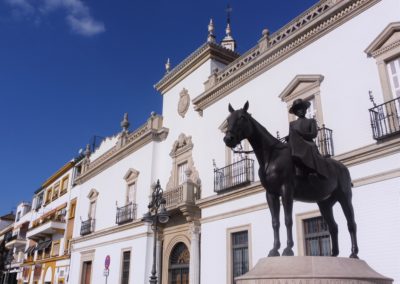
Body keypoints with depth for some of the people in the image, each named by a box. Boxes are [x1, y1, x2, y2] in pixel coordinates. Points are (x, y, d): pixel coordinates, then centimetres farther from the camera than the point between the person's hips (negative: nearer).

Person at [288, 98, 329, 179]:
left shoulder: (311, 121, 20)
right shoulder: (292, 124, 26)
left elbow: (313, 134, 2)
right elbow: (290, 137, 13)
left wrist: (300, 134, -10)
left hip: (309, 145, -2)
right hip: (295, 146, 2)